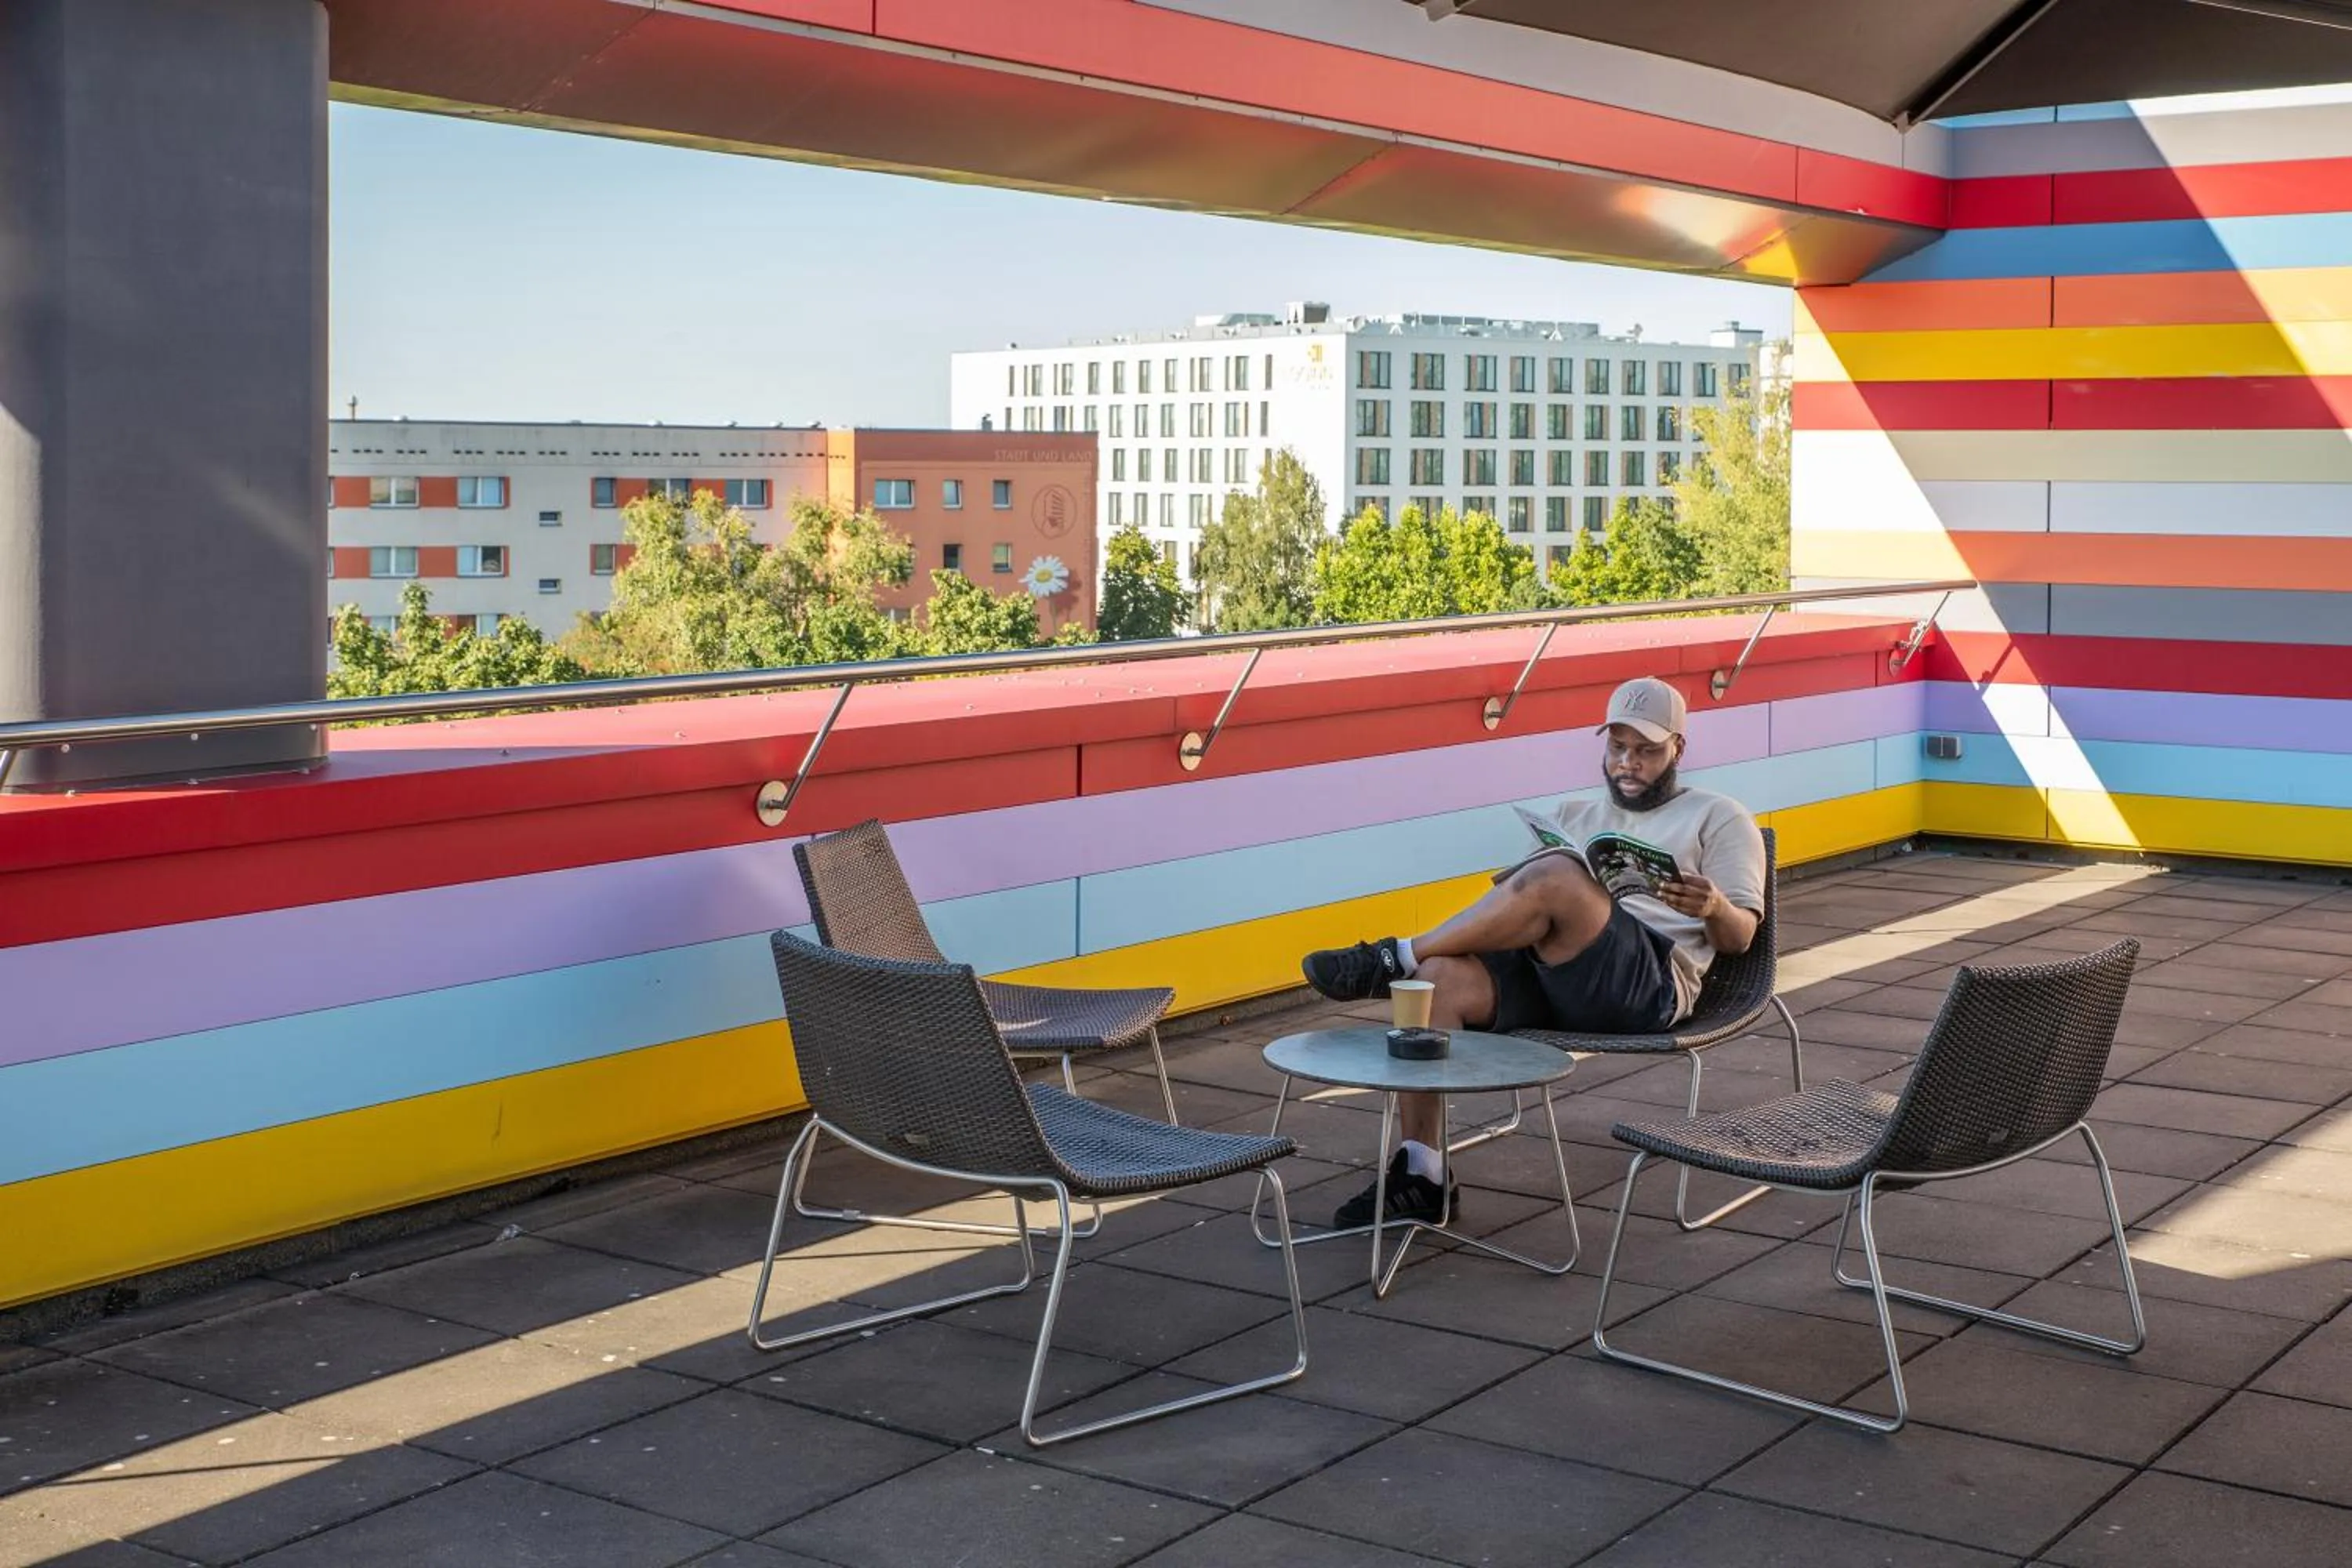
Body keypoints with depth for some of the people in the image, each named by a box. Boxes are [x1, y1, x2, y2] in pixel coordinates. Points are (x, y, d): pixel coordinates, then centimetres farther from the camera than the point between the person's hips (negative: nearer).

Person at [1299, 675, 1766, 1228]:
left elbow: (1739, 937, 9)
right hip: (1543, 974, 5)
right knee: (1438, 979, -27)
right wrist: (1509, 898, -1)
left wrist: (1713, 907, -14)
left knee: (1555, 876, -34)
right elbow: (1530, 905, 23)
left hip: (1653, 981, -5)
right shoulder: (1574, 817, 33)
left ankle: (1395, 958, -21)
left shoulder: (1717, 818, 20)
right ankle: (1422, 1176, -26)